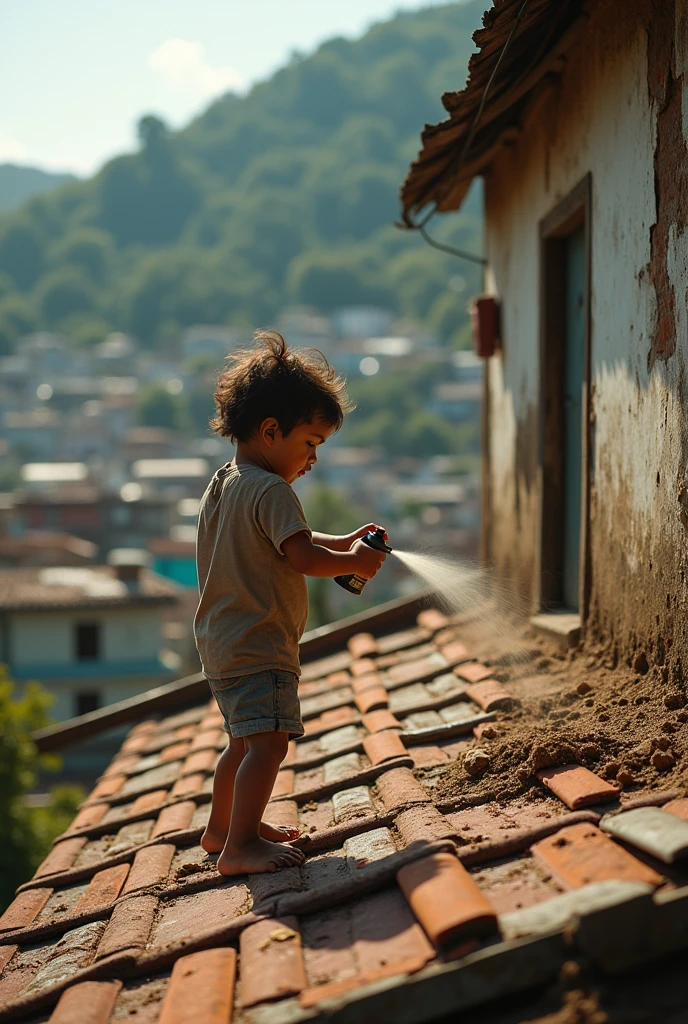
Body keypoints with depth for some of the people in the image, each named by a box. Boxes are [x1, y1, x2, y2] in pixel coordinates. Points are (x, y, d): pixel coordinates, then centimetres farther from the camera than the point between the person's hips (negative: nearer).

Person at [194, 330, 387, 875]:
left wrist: (342, 543, 14)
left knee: (246, 741, 22)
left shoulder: (222, 484, 14)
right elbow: (304, 558, -26)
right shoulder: (272, 491, -18)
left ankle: (222, 826, 35)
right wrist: (353, 562, -10)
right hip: (259, 645, -11)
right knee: (269, 741, -14)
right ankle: (240, 846, -18)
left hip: (222, 642, 11)